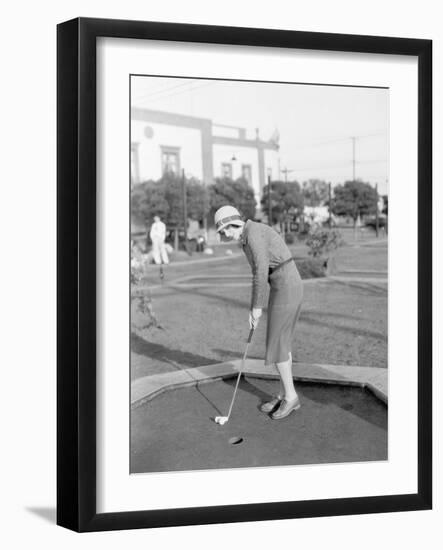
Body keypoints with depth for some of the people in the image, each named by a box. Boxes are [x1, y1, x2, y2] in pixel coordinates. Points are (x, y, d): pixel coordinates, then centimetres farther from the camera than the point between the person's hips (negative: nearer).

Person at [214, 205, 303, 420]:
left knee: (276, 344, -2)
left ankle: (290, 396, 10)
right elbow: (260, 274, 20)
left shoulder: (253, 233, -17)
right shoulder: (250, 239, 16)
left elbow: (261, 272, -21)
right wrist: (255, 308, 17)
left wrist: (256, 307, -14)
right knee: (281, 342, 14)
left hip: (286, 289, -10)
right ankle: (284, 395, 21)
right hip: (284, 287, 10)